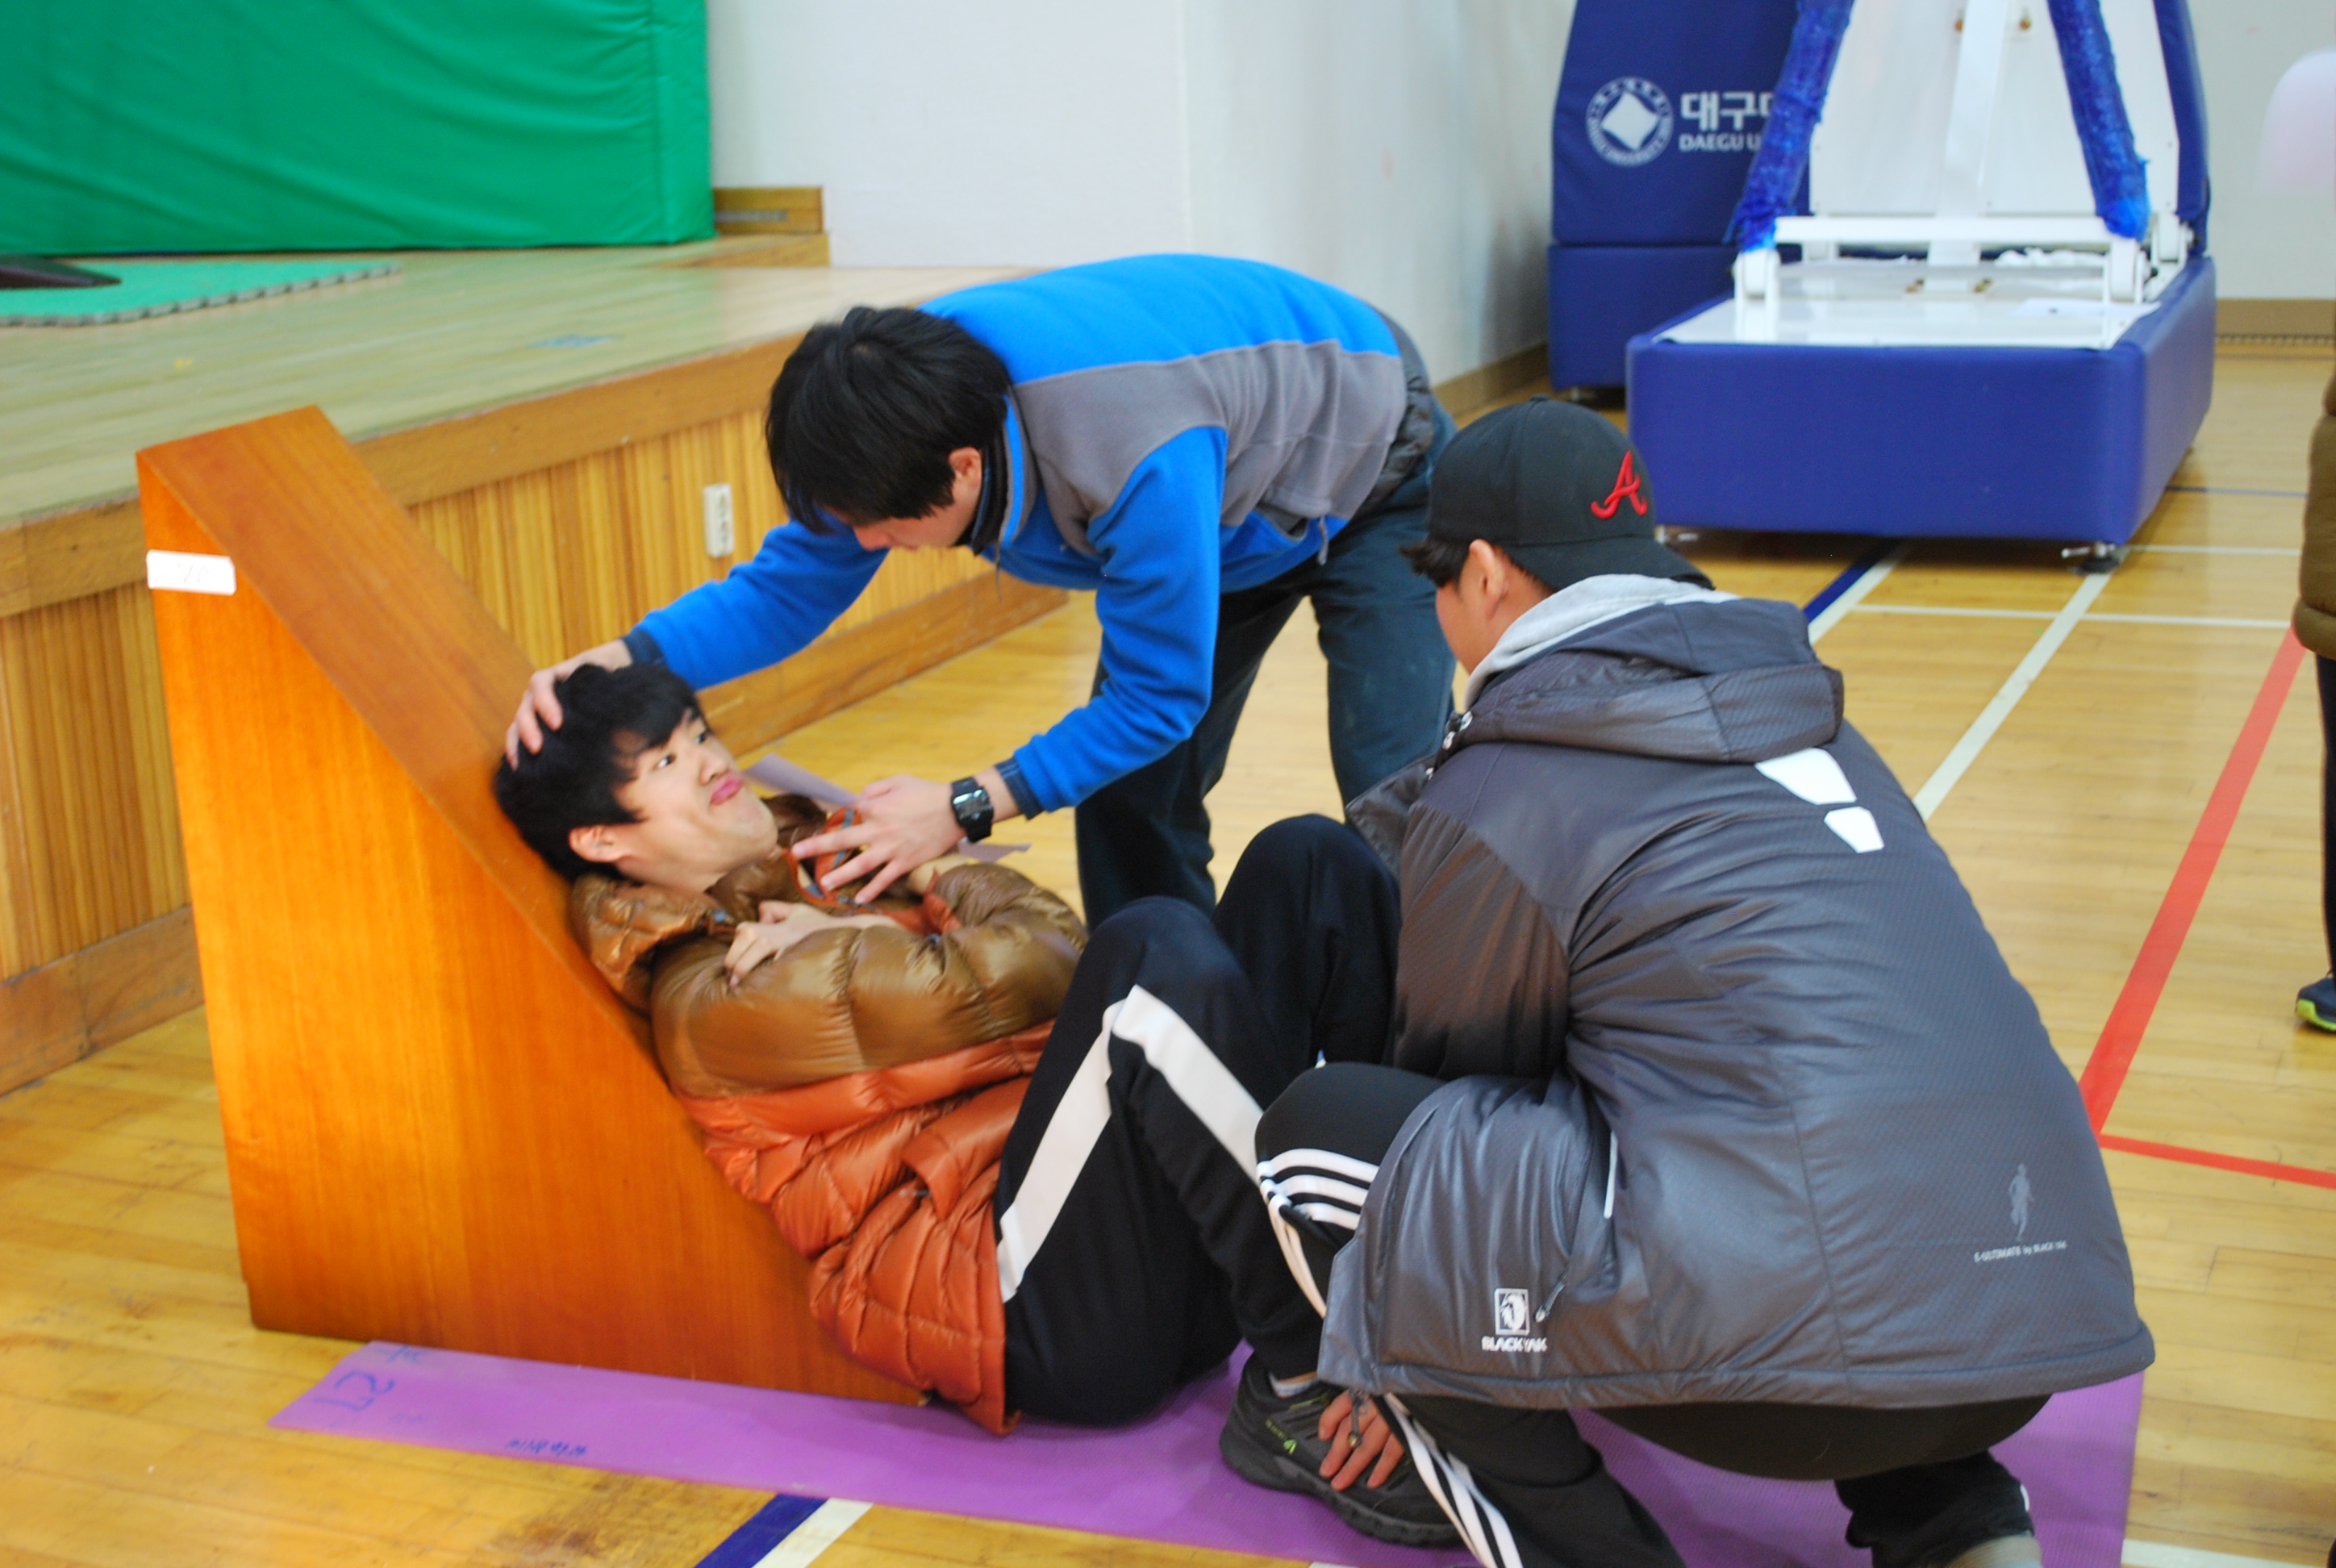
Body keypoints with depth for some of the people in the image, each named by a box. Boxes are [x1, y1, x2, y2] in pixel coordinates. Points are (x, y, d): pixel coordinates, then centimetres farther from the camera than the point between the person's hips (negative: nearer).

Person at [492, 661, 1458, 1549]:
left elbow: (1058, 948, 12)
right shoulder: (709, 1006, -2)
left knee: (1306, 863, -2)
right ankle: (1305, 1395, -27)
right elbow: (984, 993, -12)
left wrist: (929, 877, -1)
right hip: (1035, 1301, -8)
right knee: (1155, 946, -30)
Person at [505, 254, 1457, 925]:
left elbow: (1158, 695, -34)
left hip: (1368, 466, -7)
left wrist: (968, 809, -36)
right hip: (1233, 509, 7)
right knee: (1131, 795, 1)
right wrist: (617, 662, -30)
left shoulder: (1138, 461, -47)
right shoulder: (902, 407, -25)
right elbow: (787, 585, -14)